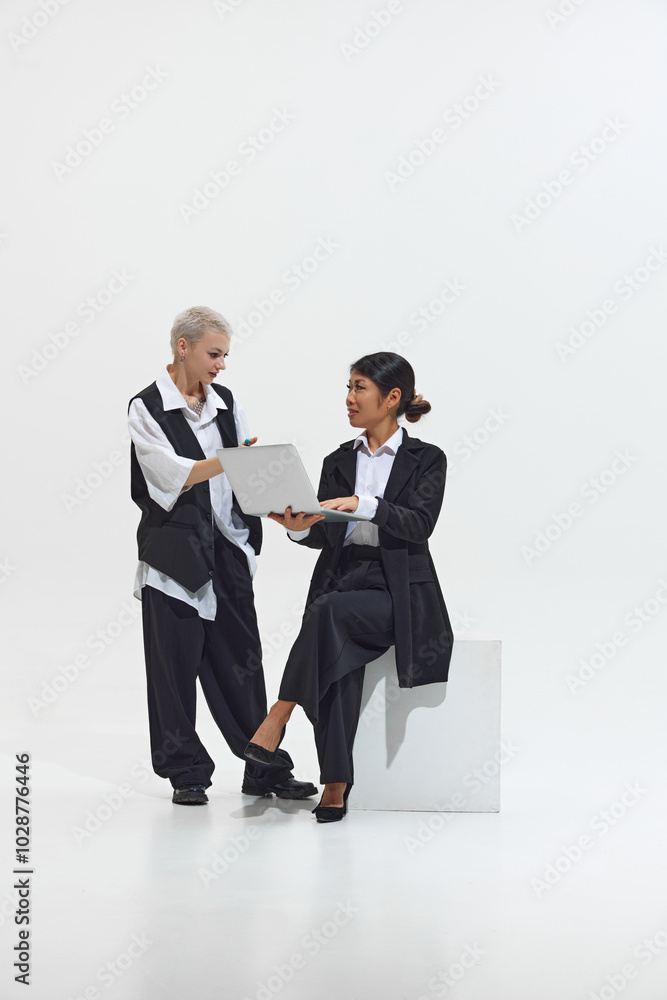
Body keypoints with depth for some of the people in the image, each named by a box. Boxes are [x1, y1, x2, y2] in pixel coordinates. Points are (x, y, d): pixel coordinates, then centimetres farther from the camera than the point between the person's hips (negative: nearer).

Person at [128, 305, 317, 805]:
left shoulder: (224, 402, 12)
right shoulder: (148, 408, -5)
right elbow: (173, 474, -17)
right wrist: (230, 460, -29)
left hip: (227, 548, 5)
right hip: (175, 552, -5)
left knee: (242, 660, 6)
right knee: (177, 666, 2)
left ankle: (265, 768, 12)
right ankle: (187, 773, 13)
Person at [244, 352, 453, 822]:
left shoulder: (426, 460, 3)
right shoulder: (339, 461, 16)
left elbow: (419, 524, -13)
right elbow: (325, 535, 6)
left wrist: (363, 503, -27)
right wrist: (300, 526, -17)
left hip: (398, 590, -3)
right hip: (341, 577, 3)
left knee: (331, 609, -35)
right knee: (340, 660, -29)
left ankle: (279, 715, -29)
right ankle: (336, 786, -28)